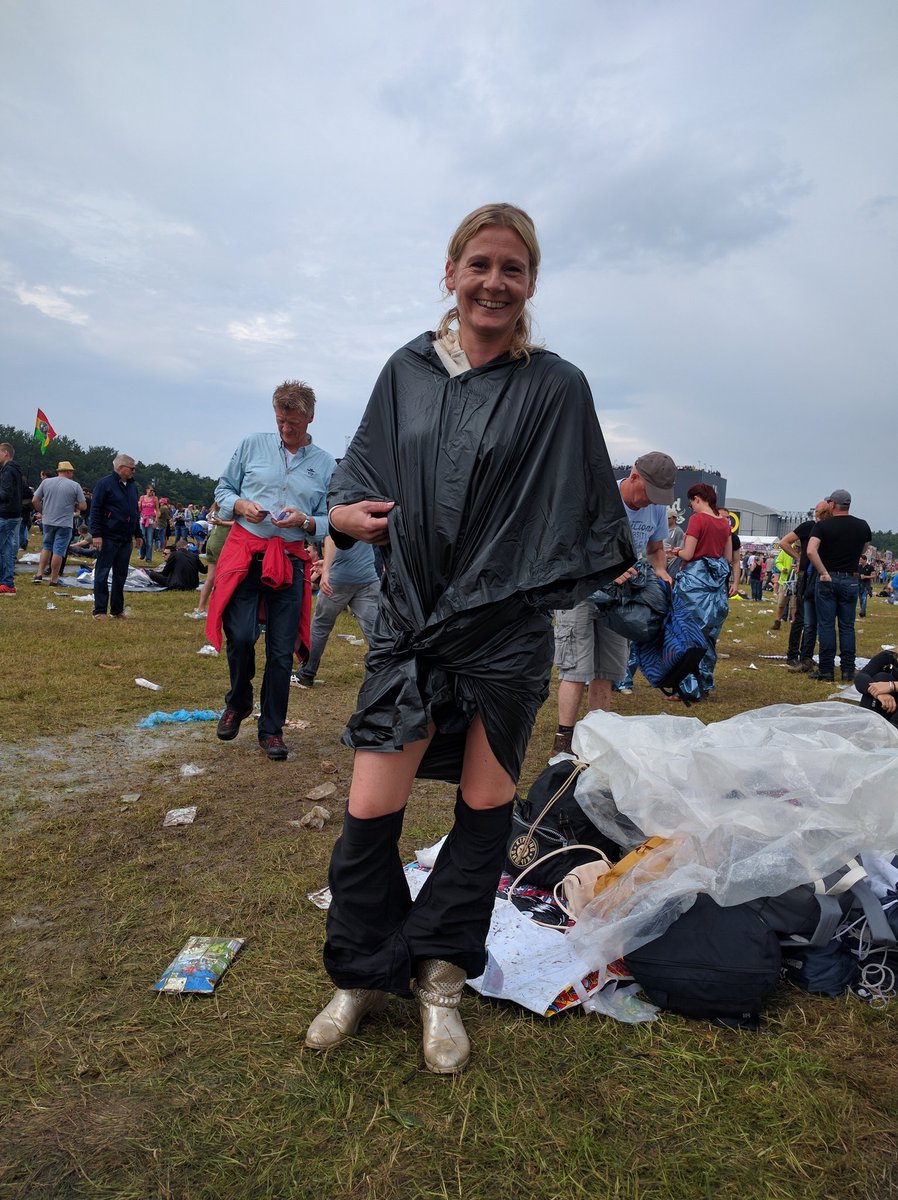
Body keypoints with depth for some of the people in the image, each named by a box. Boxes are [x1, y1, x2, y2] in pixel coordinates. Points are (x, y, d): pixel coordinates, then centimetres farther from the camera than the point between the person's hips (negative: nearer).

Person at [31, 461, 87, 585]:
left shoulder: (46, 482, 2)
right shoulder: (75, 485, -6)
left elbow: (35, 501, 2)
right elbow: (83, 506, -7)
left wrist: (42, 512, 16)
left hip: (47, 521, 4)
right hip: (65, 523, -3)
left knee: (47, 547, 20)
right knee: (58, 551, 2)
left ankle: (39, 574, 12)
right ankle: (54, 579, 7)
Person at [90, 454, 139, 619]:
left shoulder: (131, 486, 15)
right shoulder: (105, 483, -7)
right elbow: (95, 510, -11)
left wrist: (137, 534, 21)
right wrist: (96, 534, -17)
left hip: (126, 539, 7)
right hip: (108, 538, -7)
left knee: (121, 575, 11)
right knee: (102, 574, 0)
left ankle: (117, 610, 19)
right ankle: (100, 611, 5)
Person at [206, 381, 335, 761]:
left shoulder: (325, 464, 9)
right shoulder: (252, 445, 9)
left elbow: (330, 522, 9)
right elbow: (223, 489, 13)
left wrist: (305, 521, -11)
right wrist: (240, 505, -8)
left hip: (290, 561, 1)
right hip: (244, 551, 0)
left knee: (282, 650, 2)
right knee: (240, 637, -8)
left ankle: (272, 729, 17)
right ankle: (237, 704, 23)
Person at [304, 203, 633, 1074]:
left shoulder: (556, 388, 0)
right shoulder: (407, 373, 7)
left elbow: (589, 498, 8)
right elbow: (362, 468, 15)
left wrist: (615, 561, 14)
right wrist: (343, 513, -2)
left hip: (506, 630, -1)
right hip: (409, 623, 2)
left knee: (485, 807, 8)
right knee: (369, 813, 1)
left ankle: (441, 980, 30)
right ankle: (365, 976, 27)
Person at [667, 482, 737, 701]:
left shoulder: (697, 519, -10)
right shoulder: (724, 522, 11)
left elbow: (688, 554, -14)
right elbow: (729, 558, 13)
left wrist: (676, 551, 5)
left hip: (696, 579, -7)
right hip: (717, 580, 7)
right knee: (709, 634, 13)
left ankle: (690, 688, -1)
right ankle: (704, 684, 21)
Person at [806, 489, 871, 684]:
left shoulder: (823, 526, -8)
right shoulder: (862, 526, 4)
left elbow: (811, 551, -22)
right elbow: (863, 550, 20)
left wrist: (824, 573, -15)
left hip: (827, 579, -3)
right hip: (850, 580, 3)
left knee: (826, 626, 1)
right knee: (847, 626, 8)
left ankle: (826, 671, 2)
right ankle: (848, 671, 9)